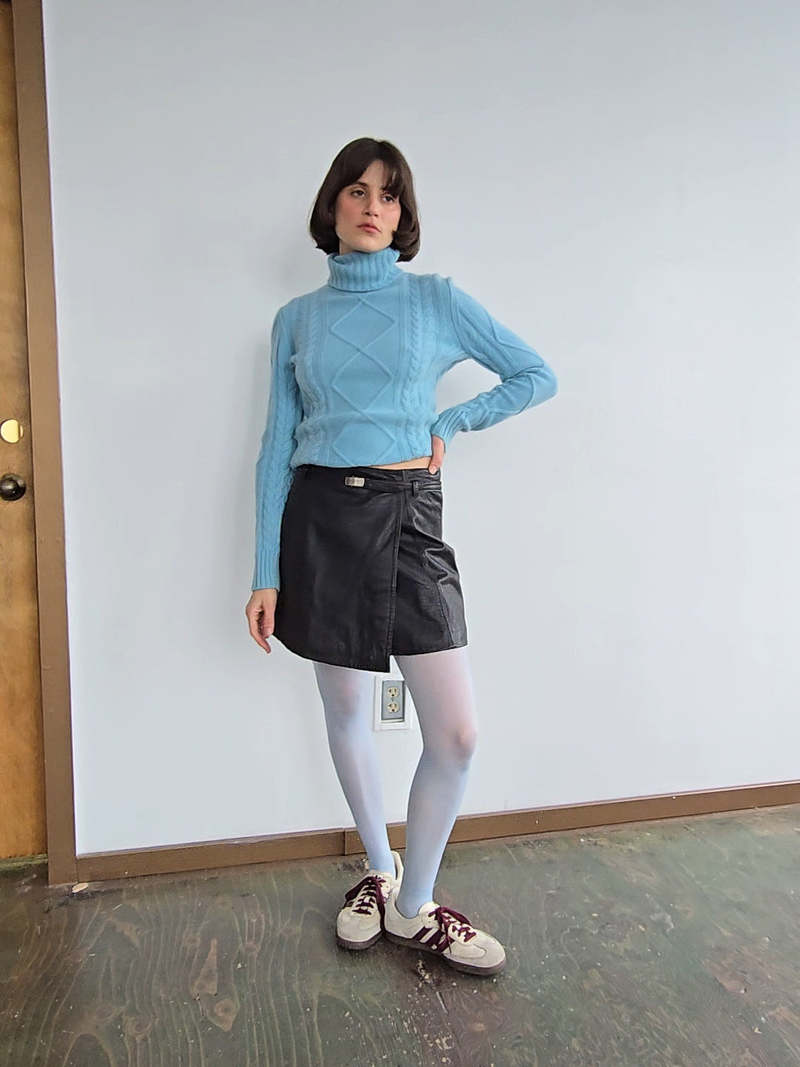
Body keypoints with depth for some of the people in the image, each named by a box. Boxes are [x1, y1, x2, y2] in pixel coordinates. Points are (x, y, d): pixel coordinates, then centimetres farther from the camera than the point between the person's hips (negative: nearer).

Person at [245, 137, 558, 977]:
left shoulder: (437, 299, 5)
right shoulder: (297, 319, 8)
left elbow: (537, 377, 11)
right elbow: (278, 446, 6)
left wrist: (449, 424, 1)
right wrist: (266, 574, 2)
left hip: (408, 517, 0)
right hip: (322, 518, 1)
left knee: (457, 731, -5)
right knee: (347, 713, 10)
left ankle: (413, 908, 18)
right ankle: (379, 870, 36)